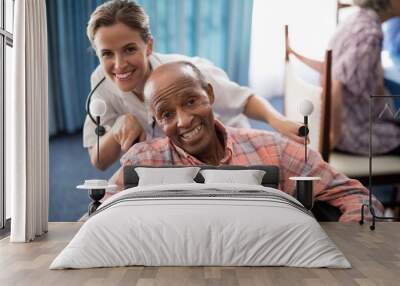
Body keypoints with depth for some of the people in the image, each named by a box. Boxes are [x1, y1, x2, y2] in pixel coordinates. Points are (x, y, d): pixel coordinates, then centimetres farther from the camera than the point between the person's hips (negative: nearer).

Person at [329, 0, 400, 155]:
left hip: (353, 118, 9)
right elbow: (335, 86, -34)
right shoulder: (370, 33, -25)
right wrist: (336, 135, -24)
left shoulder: (357, 21, 3)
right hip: (355, 131, -9)